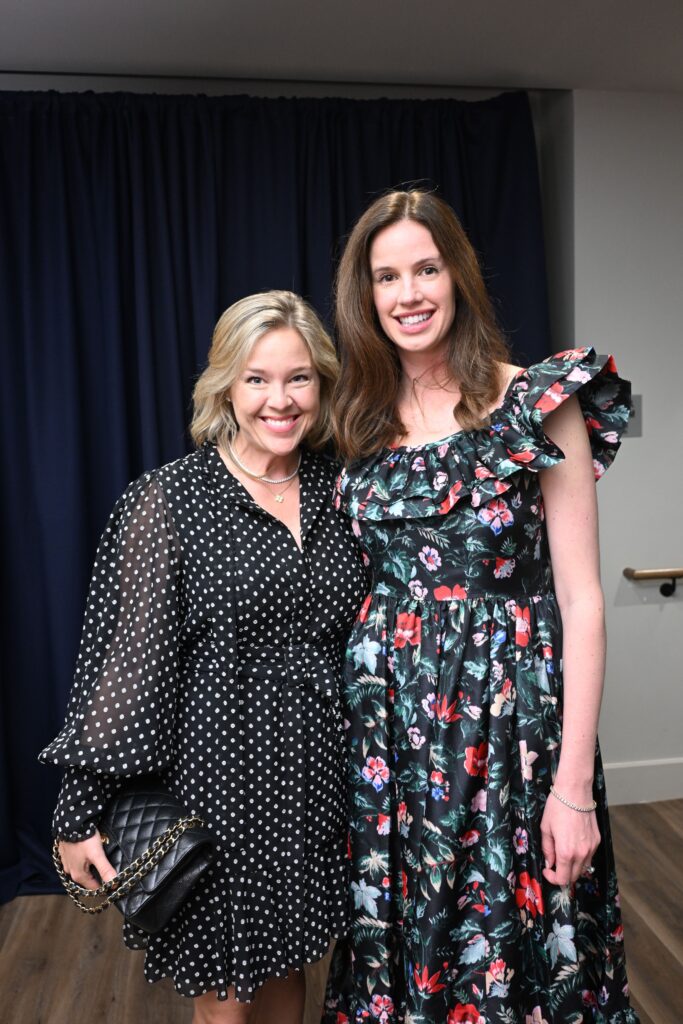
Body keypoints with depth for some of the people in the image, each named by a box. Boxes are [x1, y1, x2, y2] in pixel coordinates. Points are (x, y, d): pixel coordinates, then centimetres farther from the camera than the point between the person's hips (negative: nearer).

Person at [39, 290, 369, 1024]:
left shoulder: (337, 493, 2)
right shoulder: (170, 499, -11)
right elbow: (123, 656, -11)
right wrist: (81, 813, -10)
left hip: (318, 774, 4)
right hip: (219, 773, -4)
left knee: (288, 964, 20)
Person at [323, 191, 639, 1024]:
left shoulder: (536, 405, -6)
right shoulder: (360, 422, 7)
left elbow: (582, 602, -8)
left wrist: (576, 783, -12)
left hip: (506, 719, -3)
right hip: (385, 724, 4)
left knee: (507, 951, 10)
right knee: (394, 937, 16)